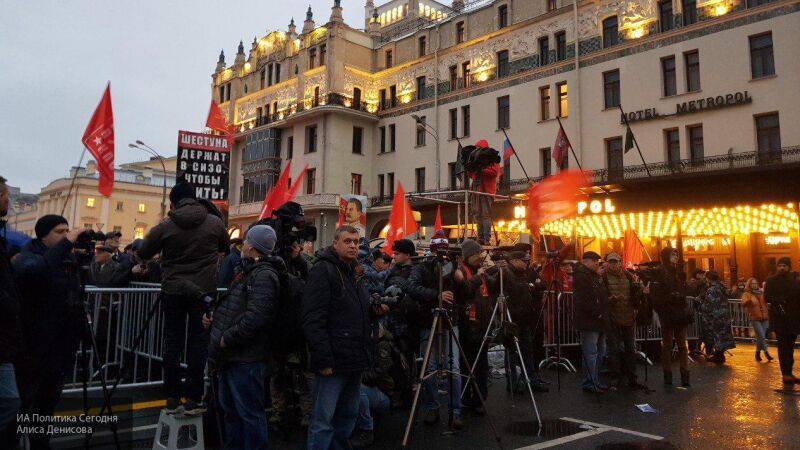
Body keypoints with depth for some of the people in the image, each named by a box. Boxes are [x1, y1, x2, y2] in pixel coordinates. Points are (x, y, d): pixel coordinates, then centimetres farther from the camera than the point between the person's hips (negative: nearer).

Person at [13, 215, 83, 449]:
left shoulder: (67, 259, 11)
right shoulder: (27, 257, -11)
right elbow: (31, 271, -37)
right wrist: (66, 244, -35)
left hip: (60, 347, 7)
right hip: (33, 348, -7)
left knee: (49, 403, 19)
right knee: (27, 406, 1)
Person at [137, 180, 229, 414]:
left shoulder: (165, 226, -5)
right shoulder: (214, 223, -4)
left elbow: (143, 254, 5)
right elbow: (226, 248, 13)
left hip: (172, 292, 1)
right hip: (203, 291, -1)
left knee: (173, 342, 10)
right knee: (198, 342, 5)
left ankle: (172, 399, 16)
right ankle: (193, 399, 7)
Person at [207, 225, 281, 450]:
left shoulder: (264, 275, -18)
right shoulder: (249, 272, 16)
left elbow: (254, 317, -27)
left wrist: (227, 339, -19)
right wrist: (214, 317, 11)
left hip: (245, 358, -11)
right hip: (232, 355, 11)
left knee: (250, 413, 0)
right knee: (230, 409, 21)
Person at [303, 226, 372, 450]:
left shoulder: (355, 273, 18)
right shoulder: (323, 270, -10)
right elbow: (313, 319, -18)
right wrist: (324, 359, -22)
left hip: (355, 362, 9)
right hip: (333, 362, -9)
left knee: (348, 416, 16)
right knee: (323, 422, -3)